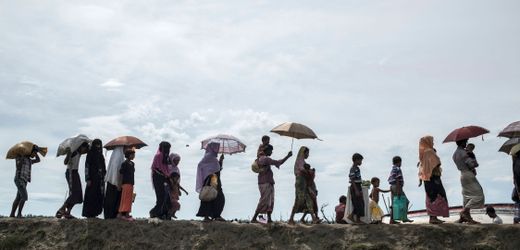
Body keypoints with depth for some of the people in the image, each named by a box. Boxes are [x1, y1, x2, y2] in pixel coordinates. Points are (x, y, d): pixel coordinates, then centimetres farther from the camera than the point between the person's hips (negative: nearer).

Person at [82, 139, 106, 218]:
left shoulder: (100, 155, 14)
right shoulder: (90, 154, -5)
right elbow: (87, 166, -11)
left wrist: (104, 177, 12)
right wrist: (88, 179, -16)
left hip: (100, 178, 7)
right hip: (92, 178, -7)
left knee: (99, 196, 5)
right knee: (91, 195, -4)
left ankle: (94, 212, 11)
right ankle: (88, 213, 2)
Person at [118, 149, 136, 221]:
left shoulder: (132, 164, 13)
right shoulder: (124, 164, -9)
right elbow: (121, 173, -10)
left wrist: (132, 183, 14)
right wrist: (121, 184, -10)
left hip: (131, 183, 8)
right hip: (126, 183, -8)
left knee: (130, 199, 9)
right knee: (125, 199, -6)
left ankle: (127, 214, 14)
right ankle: (120, 214, -3)